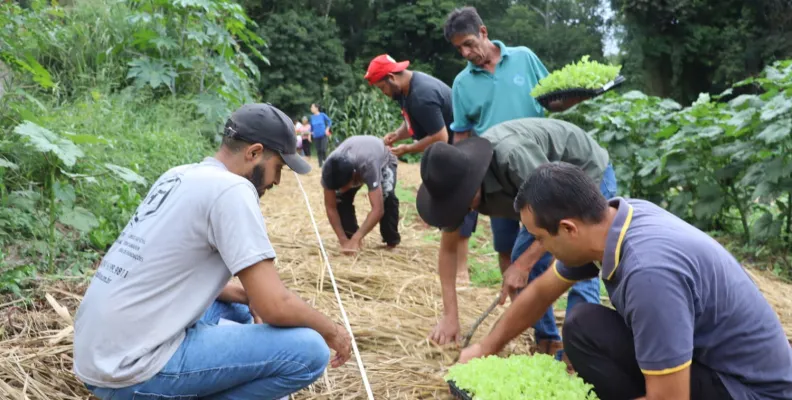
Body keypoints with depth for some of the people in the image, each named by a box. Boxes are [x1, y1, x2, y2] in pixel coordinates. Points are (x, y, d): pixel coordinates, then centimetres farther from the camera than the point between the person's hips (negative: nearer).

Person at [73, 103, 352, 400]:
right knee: (309, 351, -14)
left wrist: (245, 296, 13)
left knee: (238, 308, 29)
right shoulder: (231, 190, -15)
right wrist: (331, 331, -1)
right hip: (131, 368, -10)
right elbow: (275, 306, -19)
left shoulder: (180, 176, 11)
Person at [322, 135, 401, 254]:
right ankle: (352, 239, 0)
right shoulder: (329, 169, -37)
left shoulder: (369, 166, -49)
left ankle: (391, 241, -8)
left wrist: (356, 238, -58)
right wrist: (344, 240, -33)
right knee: (340, 198, -18)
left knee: (387, 196, -29)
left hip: (383, 160, -3)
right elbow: (330, 208, -27)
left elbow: (378, 209, -52)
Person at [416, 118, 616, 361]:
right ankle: (548, 346, 12)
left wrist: (523, 265, -34)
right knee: (526, 263, 1)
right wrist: (449, 314, -13)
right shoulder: (457, 180, -17)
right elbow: (448, 247, -8)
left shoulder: (512, 156, -41)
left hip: (590, 175, -7)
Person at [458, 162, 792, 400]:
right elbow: (540, 292, 9)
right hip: (707, 357, 8)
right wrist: (486, 349, 18)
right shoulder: (609, 221, -6)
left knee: (584, 330, -19)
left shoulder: (649, 271, -32)